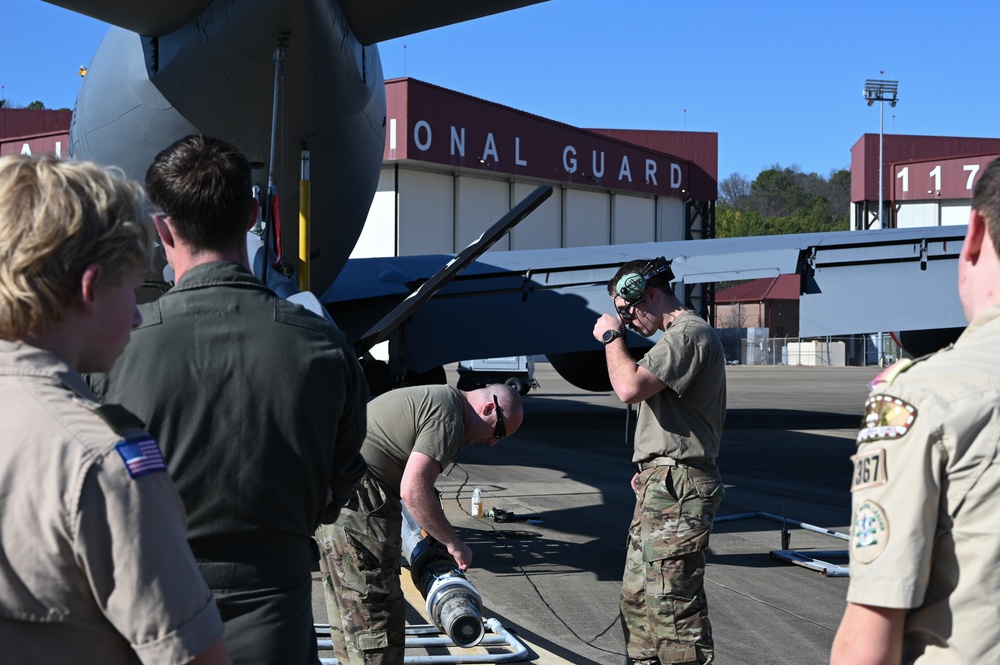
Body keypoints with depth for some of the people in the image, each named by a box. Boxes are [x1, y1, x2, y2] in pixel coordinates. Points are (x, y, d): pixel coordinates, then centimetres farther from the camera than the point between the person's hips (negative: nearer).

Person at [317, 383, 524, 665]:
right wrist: (454, 543, -11)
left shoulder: (432, 398, 19)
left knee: (349, 607, 21)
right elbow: (414, 490, -22)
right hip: (355, 506, -11)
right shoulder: (448, 415, -13)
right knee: (376, 613, -7)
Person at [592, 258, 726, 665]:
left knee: (673, 602, -12)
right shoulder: (676, 336, 22)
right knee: (637, 596, 16)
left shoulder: (689, 333, -13)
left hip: (676, 490, -11)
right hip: (662, 482, 11)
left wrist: (611, 338, -9)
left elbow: (630, 387, -25)